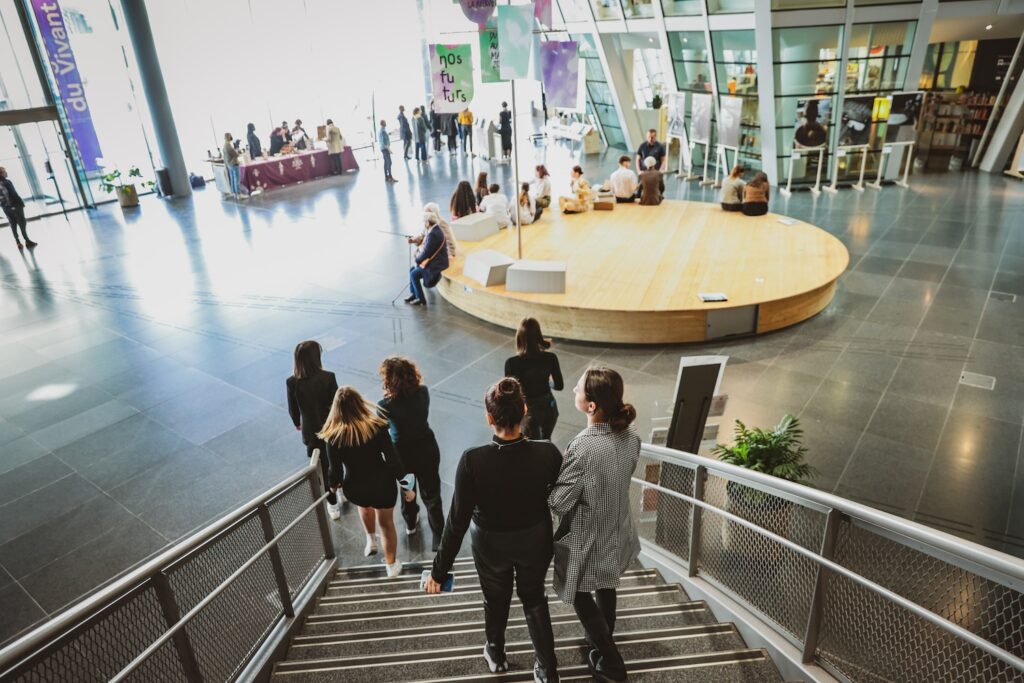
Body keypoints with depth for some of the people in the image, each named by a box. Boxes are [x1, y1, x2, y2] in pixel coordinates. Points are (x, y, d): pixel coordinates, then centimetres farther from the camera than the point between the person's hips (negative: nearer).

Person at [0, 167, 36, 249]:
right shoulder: (7, 182, -16)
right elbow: (14, 194, -17)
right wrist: (21, 203, -8)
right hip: (15, 205, -7)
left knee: (13, 224, 10)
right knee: (22, 223, 1)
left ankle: (18, 242, 12)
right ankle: (27, 241, 3)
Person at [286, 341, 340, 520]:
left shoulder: (292, 382, -16)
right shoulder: (328, 377, -21)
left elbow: (293, 409, -4)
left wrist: (297, 423, 17)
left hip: (311, 430, 1)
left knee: (323, 466, 18)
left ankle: (332, 504, 30)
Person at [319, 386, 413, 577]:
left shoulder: (333, 436, -18)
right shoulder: (376, 427, -21)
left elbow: (335, 470, -10)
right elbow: (393, 460, -17)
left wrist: (334, 485, 13)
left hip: (355, 489, 1)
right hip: (382, 485, -1)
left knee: (365, 504, 38)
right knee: (386, 523, 22)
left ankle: (371, 541, 52)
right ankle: (392, 565, 37)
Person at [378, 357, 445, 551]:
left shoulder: (386, 405, -25)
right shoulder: (423, 392, -15)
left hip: (402, 453, -1)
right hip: (427, 449, 1)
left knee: (406, 489, 28)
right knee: (431, 496, 13)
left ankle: (411, 524, 50)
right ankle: (438, 540, 16)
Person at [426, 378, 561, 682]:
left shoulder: (473, 460, -32)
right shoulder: (548, 453, -27)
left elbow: (457, 520, -23)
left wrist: (439, 570, -10)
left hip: (491, 544, 0)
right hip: (535, 540, 1)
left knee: (496, 600, 28)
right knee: (535, 599, 28)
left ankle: (496, 656, 55)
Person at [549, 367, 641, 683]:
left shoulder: (584, 447, -36)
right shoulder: (630, 436, -13)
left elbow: (559, 502, -27)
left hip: (587, 537, -7)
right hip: (617, 529, 7)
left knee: (580, 595, 19)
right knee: (606, 586, 30)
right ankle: (604, 641, 53)